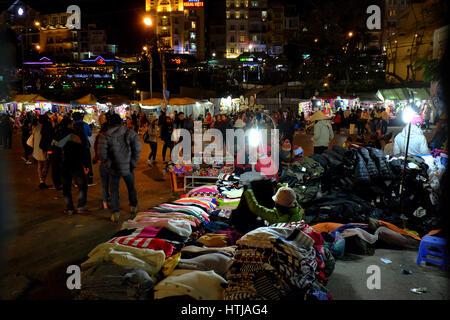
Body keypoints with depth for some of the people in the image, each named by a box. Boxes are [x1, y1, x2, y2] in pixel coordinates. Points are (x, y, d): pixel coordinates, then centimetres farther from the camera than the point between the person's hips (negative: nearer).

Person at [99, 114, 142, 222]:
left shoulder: (106, 136, -7)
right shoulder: (129, 133, -6)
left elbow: (102, 154, -11)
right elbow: (137, 147, -12)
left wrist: (107, 164, 4)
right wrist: (134, 162, -3)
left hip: (114, 168, -1)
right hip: (128, 167, 1)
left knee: (114, 190, 12)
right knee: (131, 187, 22)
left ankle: (115, 213, 6)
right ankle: (133, 207, 39)